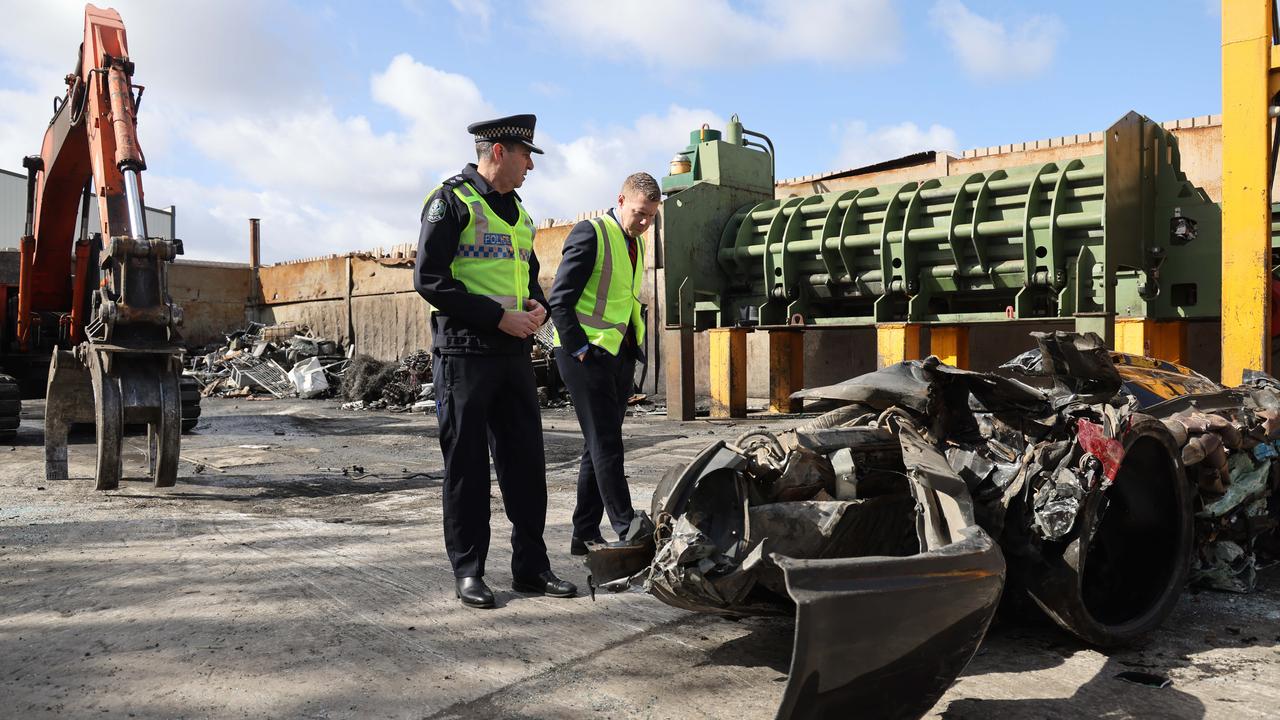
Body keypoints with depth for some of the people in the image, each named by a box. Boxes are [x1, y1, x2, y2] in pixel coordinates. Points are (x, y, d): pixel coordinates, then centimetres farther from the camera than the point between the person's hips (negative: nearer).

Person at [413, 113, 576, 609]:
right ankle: (468, 572, 12)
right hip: (464, 352, -7)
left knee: (526, 460, 8)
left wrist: (538, 307, 3)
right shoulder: (451, 201, -5)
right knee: (467, 464, 1)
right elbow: (429, 279, -12)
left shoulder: (517, 212, 19)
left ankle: (531, 566, 17)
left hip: (514, 351, 7)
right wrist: (498, 316, -16)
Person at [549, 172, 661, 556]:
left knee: (600, 445, 9)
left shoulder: (636, 243, 16)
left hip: (621, 357, 9)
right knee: (605, 442, -10)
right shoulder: (590, 233, -10)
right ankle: (626, 525, -7)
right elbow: (559, 299, -15)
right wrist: (578, 349, -17)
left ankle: (585, 535, 15)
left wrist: (636, 348, 15)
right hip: (586, 355, -8)